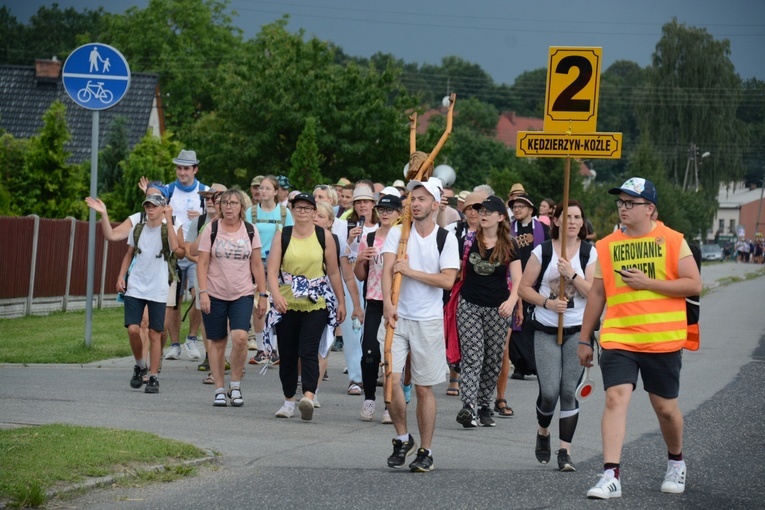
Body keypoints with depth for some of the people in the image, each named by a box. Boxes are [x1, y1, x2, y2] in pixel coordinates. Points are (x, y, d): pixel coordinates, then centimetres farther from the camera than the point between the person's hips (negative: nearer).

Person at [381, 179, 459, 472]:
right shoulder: (397, 233, 4)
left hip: (428, 320, -1)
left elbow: (448, 280, -11)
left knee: (424, 389, 3)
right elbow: (387, 269, -9)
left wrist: (410, 271, -15)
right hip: (397, 317, 1)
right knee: (391, 378, -11)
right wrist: (387, 303, -24)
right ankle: (402, 439, 10)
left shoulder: (446, 239, 0)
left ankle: (425, 451, 13)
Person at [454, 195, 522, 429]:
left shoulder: (509, 245, 1)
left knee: (493, 360, 7)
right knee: (472, 357, -12)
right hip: (469, 305, -1)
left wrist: (512, 299, -20)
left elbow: (517, 278, -3)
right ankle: (468, 406, -23)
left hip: (498, 308, 1)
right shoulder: (468, 240, 3)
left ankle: (484, 406, 20)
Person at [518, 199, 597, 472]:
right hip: (546, 329, 0)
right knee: (549, 391, -8)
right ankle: (543, 431, 24)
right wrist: (547, 303, -11)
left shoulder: (590, 252, 3)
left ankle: (565, 452, 3)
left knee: (569, 391, -4)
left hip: (577, 330, 0)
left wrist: (571, 274, -17)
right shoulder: (542, 251, 2)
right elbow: (524, 287, 3)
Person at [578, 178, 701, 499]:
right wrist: (585, 339, 14)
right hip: (618, 338, 2)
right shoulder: (607, 246, 7)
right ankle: (611, 476, -20)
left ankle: (676, 463, 36)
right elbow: (597, 294, 14)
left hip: (662, 340, -2)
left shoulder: (672, 241, -1)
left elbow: (694, 285, -7)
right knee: (615, 398, -15)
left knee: (665, 407, 9)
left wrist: (648, 283, -15)